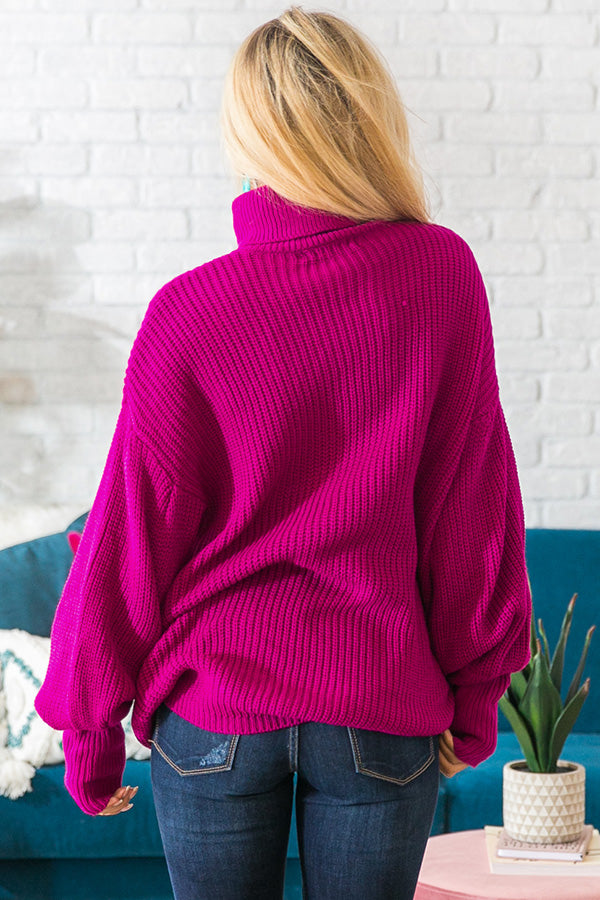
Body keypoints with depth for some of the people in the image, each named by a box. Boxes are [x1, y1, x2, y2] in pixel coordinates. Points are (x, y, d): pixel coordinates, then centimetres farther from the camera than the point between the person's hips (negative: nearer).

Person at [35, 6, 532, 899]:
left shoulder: (190, 311, -10)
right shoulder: (444, 275, -7)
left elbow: (131, 540, -4)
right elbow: (475, 503, -1)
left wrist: (89, 730, 7)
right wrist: (474, 695, 11)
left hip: (213, 715, 0)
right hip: (385, 711, 1)